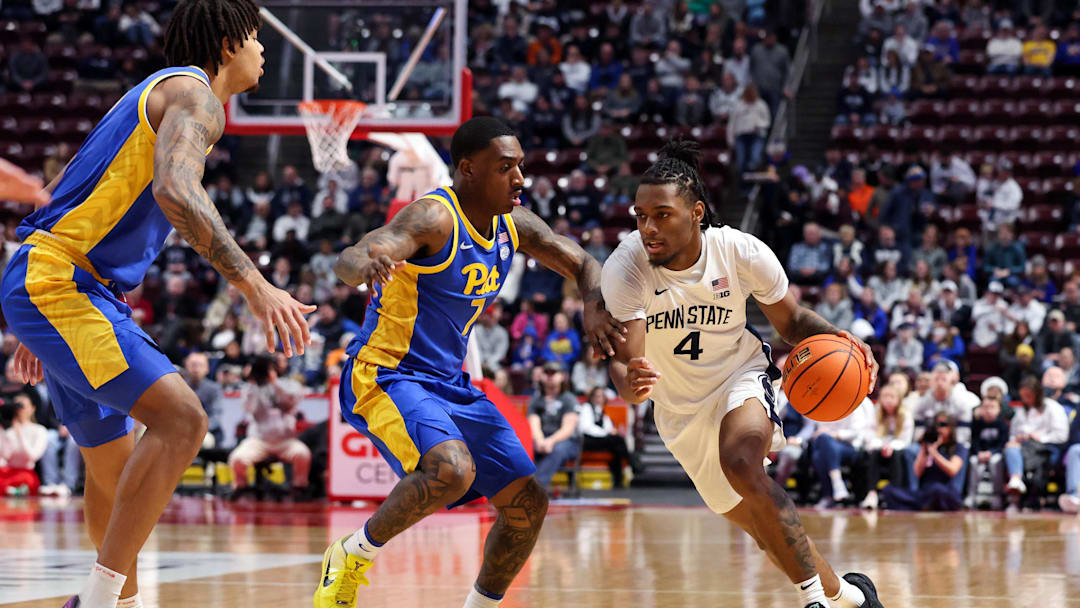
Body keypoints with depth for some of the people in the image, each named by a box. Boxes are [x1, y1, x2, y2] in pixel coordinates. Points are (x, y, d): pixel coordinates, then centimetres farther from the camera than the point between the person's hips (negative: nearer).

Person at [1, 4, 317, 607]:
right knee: (181, 419, -20)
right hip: (58, 285, -10)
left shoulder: (159, 94, 24)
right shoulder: (195, 94, -7)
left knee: (116, 464, 20)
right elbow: (174, 192, -27)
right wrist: (254, 285, -33)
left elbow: (63, 193, 29)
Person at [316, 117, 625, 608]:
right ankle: (353, 555, -12)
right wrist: (366, 263, -61)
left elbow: (583, 266, 15)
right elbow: (347, 263, -35)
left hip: (449, 384, 8)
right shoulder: (433, 218, -21)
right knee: (452, 470, -34)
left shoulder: (514, 225, 3)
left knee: (528, 503, 4)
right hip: (385, 377, -8)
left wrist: (593, 309, -8)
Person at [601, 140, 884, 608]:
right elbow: (624, 359, -31)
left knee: (741, 464, -34)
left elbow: (791, 320, -6)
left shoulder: (741, 253, -23)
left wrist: (837, 343, -27)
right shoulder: (624, 269, -26)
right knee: (757, 522, 10)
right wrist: (630, 386, -56)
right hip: (681, 407, 2)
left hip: (741, 375, -2)